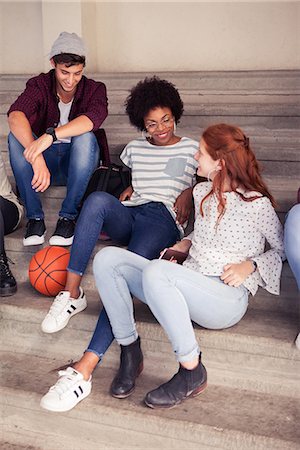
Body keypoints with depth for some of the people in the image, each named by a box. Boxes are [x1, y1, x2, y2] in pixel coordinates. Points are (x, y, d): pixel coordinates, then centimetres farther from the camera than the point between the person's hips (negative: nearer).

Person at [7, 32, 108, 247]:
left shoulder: (94, 89, -8)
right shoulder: (39, 85, -8)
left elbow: (94, 118, -33)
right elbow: (15, 116, -30)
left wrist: (51, 135, -47)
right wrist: (35, 155, -49)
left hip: (78, 163, -1)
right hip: (45, 164, 1)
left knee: (85, 137, -31)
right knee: (17, 137, -25)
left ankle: (69, 216, -23)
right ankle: (35, 217, -23)